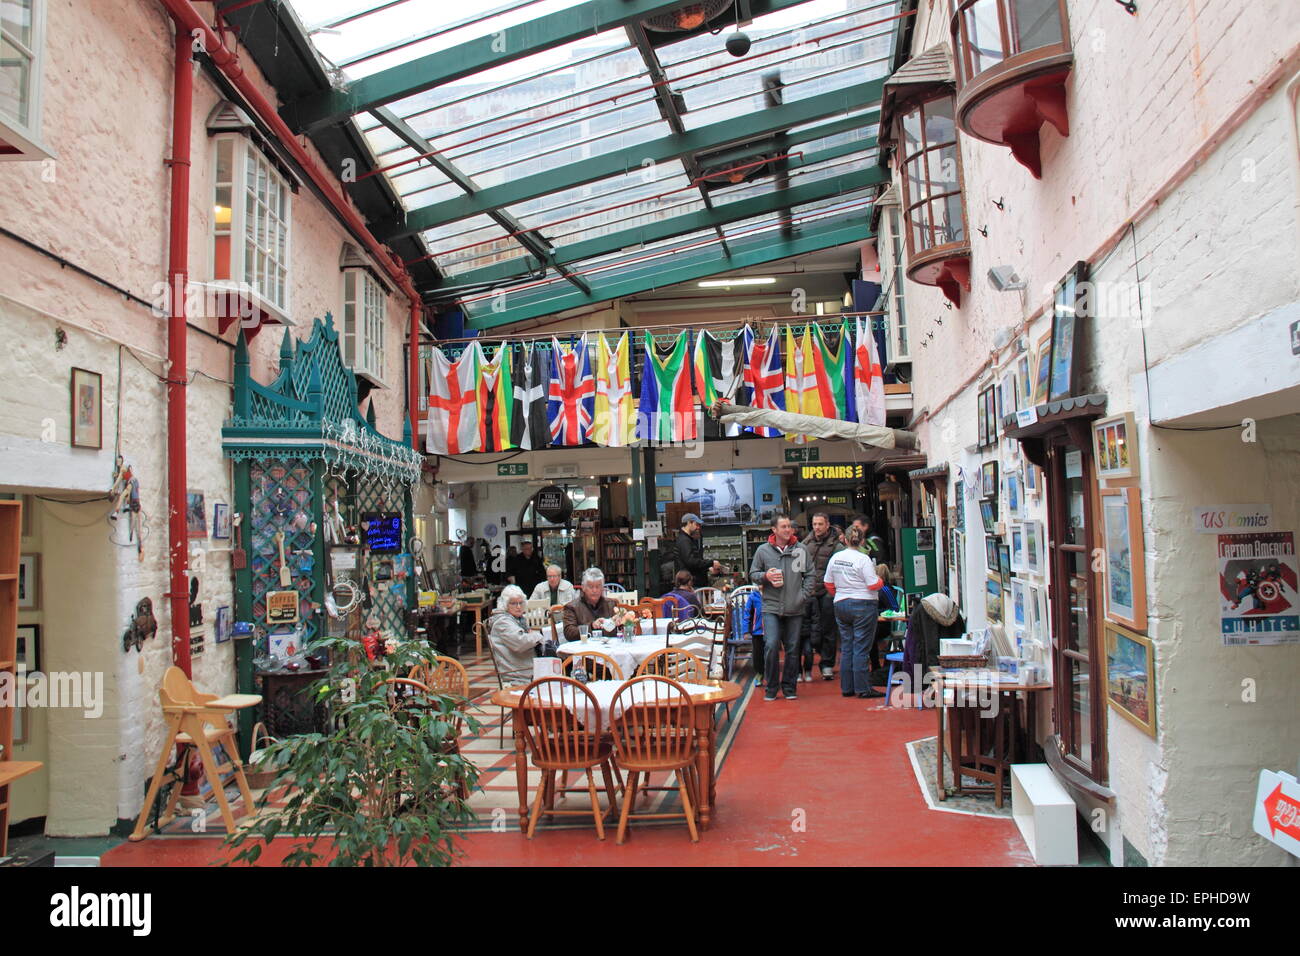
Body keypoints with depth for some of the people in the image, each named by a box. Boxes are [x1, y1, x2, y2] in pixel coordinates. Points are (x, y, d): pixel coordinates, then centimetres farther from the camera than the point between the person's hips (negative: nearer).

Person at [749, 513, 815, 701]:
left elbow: (809, 575, 8)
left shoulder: (800, 550, 4)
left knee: (793, 649, 7)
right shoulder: (763, 550, 2)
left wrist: (804, 596, -2)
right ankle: (771, 687, 5)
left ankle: (789, 686, 21)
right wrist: (765, 576, -10)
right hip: (771, 607, -1)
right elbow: (753, 574, 10)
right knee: (771, 646, -11)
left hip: (795, 609, 1)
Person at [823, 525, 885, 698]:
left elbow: (828, 583, 12)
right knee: (861, 648, -3)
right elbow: (874, 585, -15)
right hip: (863, 605, -6)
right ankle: (863, 688, -1)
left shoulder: (835, 557, 5)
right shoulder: (863, 559, -13)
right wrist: (880, 580, 7)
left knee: (846, 647, 11)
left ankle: (847, 688, 14)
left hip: (840, 605, 6)